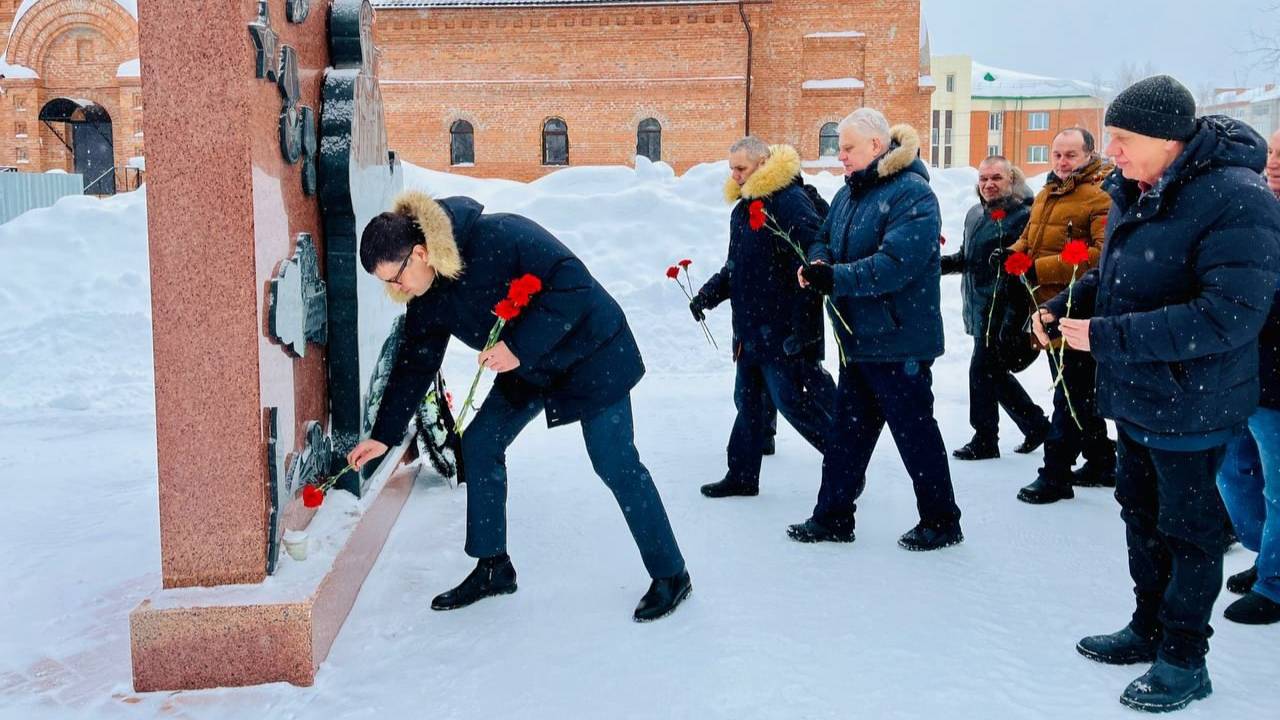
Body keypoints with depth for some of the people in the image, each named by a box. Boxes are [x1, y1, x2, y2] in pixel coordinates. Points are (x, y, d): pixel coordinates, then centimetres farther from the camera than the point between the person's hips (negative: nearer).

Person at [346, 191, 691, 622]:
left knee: (615, 464, -6)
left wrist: (520, 347, -33)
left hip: (591, 354, -8)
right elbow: (415, 364, 4)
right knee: (479, 444, 3)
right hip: (527, 371, 8)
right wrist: (384, 434, 5)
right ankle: (493, 567, 17)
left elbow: (573, 283, -32)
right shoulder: (427, 297, -5)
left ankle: (670, 575, 8)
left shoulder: (500, 238, -30)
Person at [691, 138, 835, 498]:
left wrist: (802, 325, -31)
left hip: (782, 331, -9)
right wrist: (709, 292, 9)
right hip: (751, 327, 9)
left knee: (790, 399, -6)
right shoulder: (742, 208, 16)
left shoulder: (790, 201, -14)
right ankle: (742, 475, 24)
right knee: (748, 400, 14)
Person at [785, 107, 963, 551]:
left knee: (914, 431, 3)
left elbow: (897, 263, -28)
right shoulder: (849, 193, 12)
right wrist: (818, 262, -6)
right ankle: (833, 516, 25)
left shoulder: (912, 194, -17)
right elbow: (825, 239, 18)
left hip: (899, 340, -9)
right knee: (847, 429, 14)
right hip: (856, 338, 9)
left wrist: (835, 278, -29)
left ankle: (941, 520, 18)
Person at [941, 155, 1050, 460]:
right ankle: (1036, 425, 30)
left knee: (983, 370, -4)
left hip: (1003, 311, -8)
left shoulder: (1023, 215, -11)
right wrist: (942, 264, 10)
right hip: (979, 309, 8)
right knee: (994, 372, 14)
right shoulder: (975, 215, 15)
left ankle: (985, 440, 10)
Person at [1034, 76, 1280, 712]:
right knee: (1141, 511, 21)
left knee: (1188, 527, 7)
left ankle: (1184, 658, 25)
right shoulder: (1135, 193, 3)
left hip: (1191, 404, -8)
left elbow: (1228, 315, -31)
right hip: (1135, 396, 9)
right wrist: (1064, 305, -2)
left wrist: (1106, 336, -31)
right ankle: (1150, 627, 40)